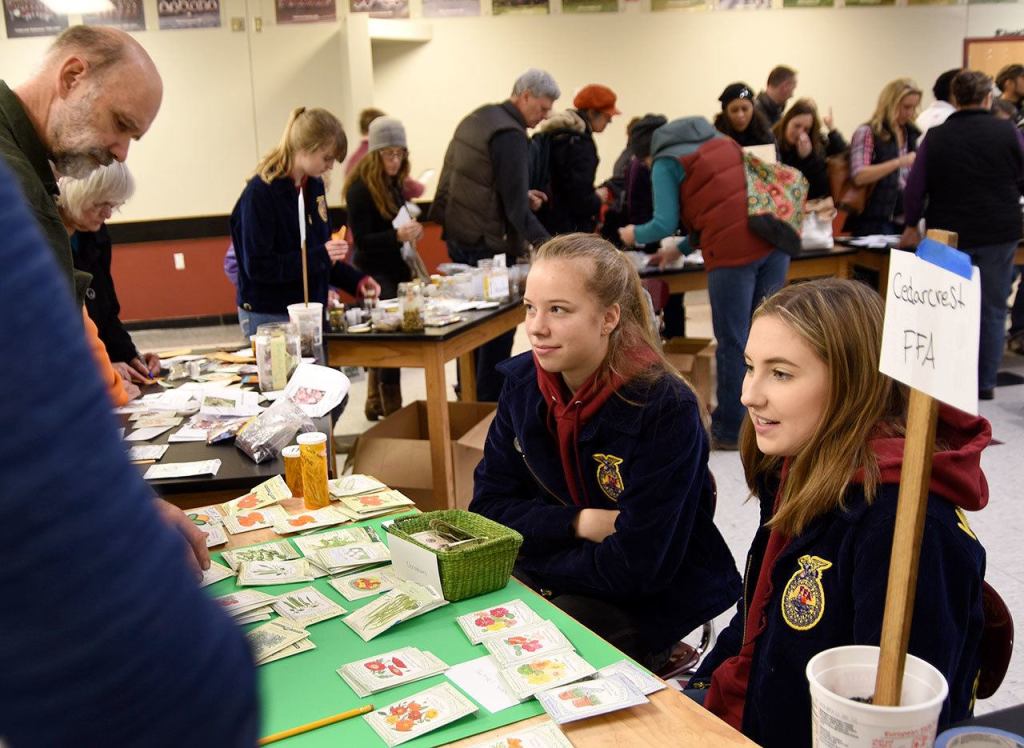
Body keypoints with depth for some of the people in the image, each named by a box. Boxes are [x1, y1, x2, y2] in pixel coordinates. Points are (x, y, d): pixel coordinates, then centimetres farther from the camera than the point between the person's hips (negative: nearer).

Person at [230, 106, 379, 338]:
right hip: (269, 318, -7)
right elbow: (257, 267, -19)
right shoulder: (259, 193, -15)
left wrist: (354, 280, 5)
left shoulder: (314, 186, 7)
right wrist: (319, 256, -23)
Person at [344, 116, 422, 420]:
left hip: (396, 269, 8)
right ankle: (392, 410, -5)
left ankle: (376, 404, 24)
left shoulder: (394, 183, 10)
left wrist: (412, 230, 0)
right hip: (375, 274, -8)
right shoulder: (360, 188, -14)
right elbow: (362, 240, -17)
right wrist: (397, 235, -31)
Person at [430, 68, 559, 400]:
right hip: (486, 245, -10)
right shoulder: (509, 135, -18)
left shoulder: (476, 119, 12)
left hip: (457, 236, 10)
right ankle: (489, 402, 6)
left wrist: (522, 196, 14)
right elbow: (515, 205, -22)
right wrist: (545, 243, -22)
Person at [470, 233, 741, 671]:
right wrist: (578, 522, -18)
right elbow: (489, 505, -2)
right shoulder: (523, 381, -5)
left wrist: (530, 554, -13)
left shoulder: (665, 410, -24)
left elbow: (637, 567, -24)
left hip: (652, 602, -5)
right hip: (560, 579, 6)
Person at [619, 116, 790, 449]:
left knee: (732, 343, 3)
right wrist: (682, 249, 35)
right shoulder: (723, 142, 27)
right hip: (774, 240, 7)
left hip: (734, 252, -7)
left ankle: (729, 432, 12)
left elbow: (665, 224, -1)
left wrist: (635, 234, 20)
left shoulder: (666, 163, 6)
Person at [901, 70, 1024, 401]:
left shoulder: (935, 137, -4)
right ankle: (985, 383, 11)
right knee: (992, 310, 8)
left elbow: (915, 187, 0)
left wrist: (912, 225, 14)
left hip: (949, 235, 1)